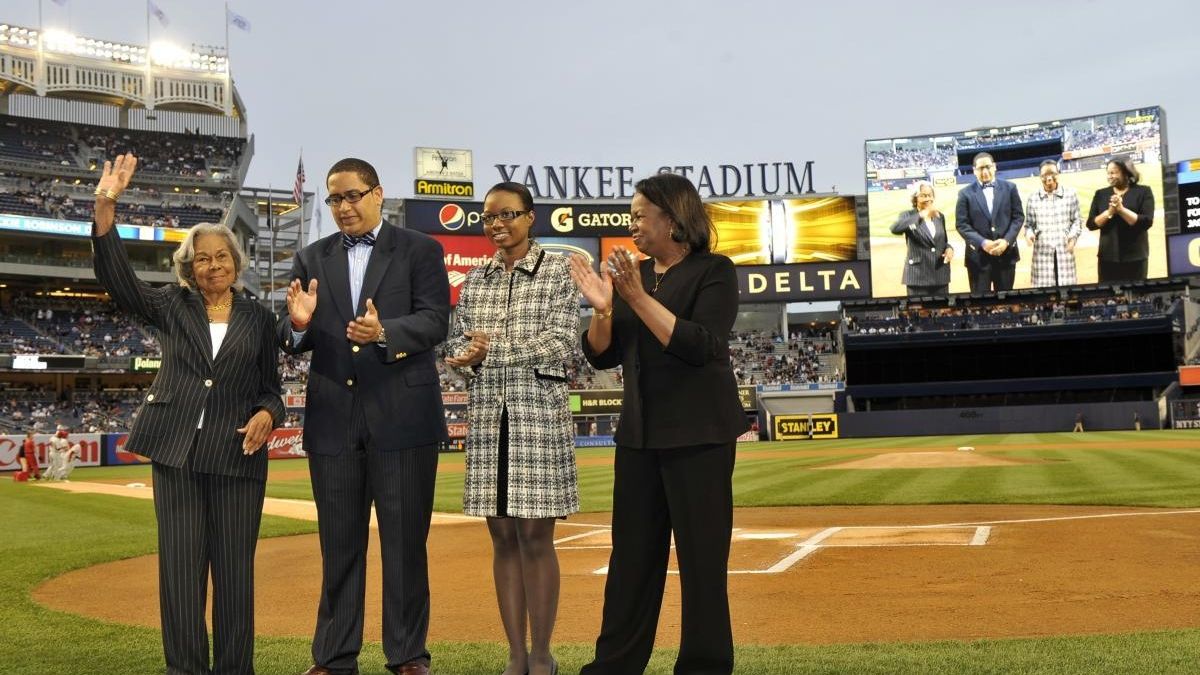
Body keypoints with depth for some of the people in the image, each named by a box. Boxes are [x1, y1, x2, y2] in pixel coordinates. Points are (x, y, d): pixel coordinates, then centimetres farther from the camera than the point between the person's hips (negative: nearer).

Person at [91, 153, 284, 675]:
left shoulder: (258, 318, 9)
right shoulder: (171, 306, 8)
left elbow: (271, 387, 13)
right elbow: (117, 278, -8)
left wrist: (267, 414, -11)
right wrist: (105, 206, -20)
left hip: (236, 452, 0)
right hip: (176, 449, 0)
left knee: (234, 566, 2)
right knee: (180, 564, 2)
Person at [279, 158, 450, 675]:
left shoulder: (420, 251, 1)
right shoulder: (311, 259, 11)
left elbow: (435, 321, -11)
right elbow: (293, 341, 5)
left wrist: (384, 332, -29)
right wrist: (298, 323, -18)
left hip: (402, 418, -3)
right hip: (333, 421, 3)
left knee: (405, 543, 4)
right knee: (338, 545, 10)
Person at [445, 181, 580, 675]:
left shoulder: (557, 270, 1)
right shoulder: (476, 279, 14)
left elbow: (562, 342, -8)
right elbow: (458, 344, 13)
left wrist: (493, 348, -10)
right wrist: (467, 357, -10)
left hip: (540, 413, -4)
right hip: (487, 416, 4)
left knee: (536, 538, -2)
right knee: (503, 538, 6)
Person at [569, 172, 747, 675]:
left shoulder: (713, 271, -5)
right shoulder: (633, 274, 12)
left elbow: (699, 345, -19)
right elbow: (600, 355, 11)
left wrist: (639, 298, -21)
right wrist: (603, 308, -8)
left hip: (698, 435, -6)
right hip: (640, 433, 6)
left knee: (701, 555, -2)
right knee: (632, 553, 10)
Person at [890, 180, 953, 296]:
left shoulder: (940, 216, 12)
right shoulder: (908, 216, -3)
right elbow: (895, 229, -26)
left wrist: (949, 248, -3)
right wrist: (920, 216, -36)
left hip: (940, 274, 5)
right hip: (918, 274, -5)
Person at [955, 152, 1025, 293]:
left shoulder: (1009, 188, 8)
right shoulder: (965, 193, 2)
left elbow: (1018, 217, 5)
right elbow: (961, 224, -3)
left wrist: (1007, 240, -10)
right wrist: (982, 243, -16)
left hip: (1006, 254, 2)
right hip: (978, 257, -2)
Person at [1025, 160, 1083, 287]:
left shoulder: (1071, 194, 7)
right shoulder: (1033, 198, 7)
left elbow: (1077, 220, 10)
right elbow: (1029, 224, 11)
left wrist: (1073, 236, -8)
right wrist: (1029, 234, -11)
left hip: (1065, 250, 0)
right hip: (1042, 252, 0)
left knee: (1066, 287, -1)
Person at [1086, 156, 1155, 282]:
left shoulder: (1143, 192, 1)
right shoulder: (1101, 194, 9)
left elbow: (1147, 222, -10)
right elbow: (1091, 224, 3)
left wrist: (1121, 209, -17)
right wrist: (1109, 212, -13)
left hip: (1135, 256, -2)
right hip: (1107, 256, 2)